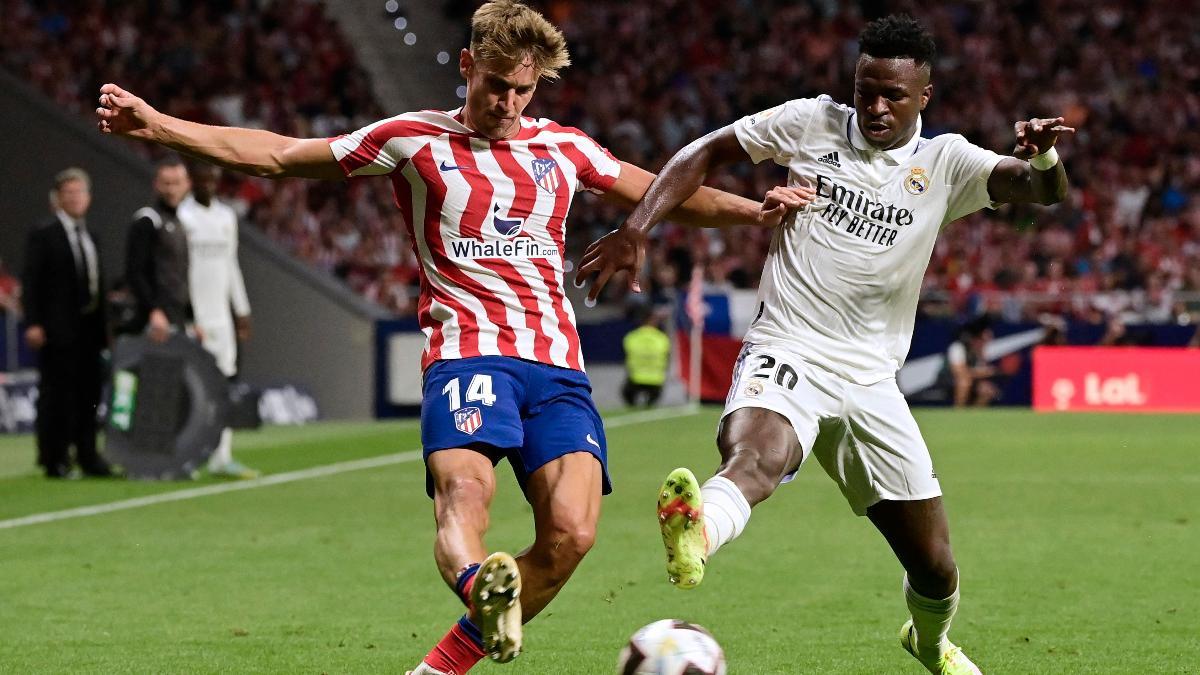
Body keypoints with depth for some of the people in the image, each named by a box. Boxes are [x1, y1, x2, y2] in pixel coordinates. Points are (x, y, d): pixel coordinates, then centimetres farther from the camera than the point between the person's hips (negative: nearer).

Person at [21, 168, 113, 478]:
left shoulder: (90, 238, 16)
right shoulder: (43, 235, -3)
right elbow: (31, 281, -8)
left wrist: (103, 325, 13)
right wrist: (33, 324, -16)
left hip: (89, 328, 6)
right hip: (59, 329, -6)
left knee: (89, 393, 7)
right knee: (56, 394, -4)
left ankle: (88, 456, 14)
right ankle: (54, 460, -1)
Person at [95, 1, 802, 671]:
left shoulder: (564, 148, 17)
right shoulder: (416, 140, 8)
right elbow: (276, 155, 10)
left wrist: (751, 210, 12)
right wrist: (157, 124, 4)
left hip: (557, 365, 3)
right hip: (467, 352, -3)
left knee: (570, 534, -17)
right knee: (464, 493, -32)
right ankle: (481, 586, -63)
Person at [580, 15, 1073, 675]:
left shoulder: (944, 163, 3)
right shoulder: (814, 124, 2)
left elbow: (1045, 191, -11)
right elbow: (708, 150, 8)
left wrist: (1044, 157, -36)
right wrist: (636, 227, -4)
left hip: (870, 381, 3)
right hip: (785, 354, -3)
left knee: (934, 567, 8)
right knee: (754, 455, -39)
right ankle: (694, 534, -72)